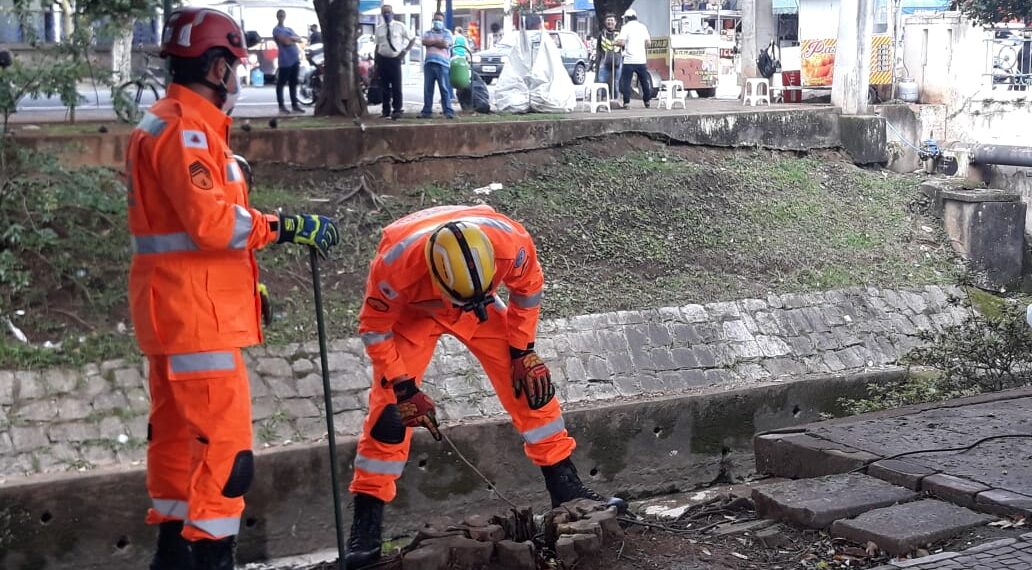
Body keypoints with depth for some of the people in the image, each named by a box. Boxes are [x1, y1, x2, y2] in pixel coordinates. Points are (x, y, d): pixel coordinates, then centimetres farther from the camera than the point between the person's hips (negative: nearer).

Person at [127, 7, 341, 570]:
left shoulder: (171, 123, 17)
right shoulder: (184, 129, -16)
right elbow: (213, 222, -25)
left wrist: (240, 279, 20)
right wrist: (286, 226, -15)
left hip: (176, 308, 11)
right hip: (196, 314, -11)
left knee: (176, 433, 18)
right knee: (225, 449, -9)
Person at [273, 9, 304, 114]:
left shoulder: (289, 29, 21)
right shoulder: (276, 30, -3)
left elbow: (299, 39, 10)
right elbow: (285, 42, -15)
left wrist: (291, 38, -9)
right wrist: (294, 40, 3)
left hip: (295, 59, 8)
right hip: (285, 61, -8)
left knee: (293, 83, 10)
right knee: (281, 83, -3)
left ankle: (294, 104, 14)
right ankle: (281, 106, -2)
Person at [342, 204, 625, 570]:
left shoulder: (511, 243, -36)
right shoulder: (396, 264, -41)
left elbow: (527, 288, -10)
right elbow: (375, 329, -21)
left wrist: (522, 351, -8)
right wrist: (405, 389, -20)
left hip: (480, 307, 3)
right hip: (411, 312, -2)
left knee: (529, 382, -5)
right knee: (391, 408, -13)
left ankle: (565, 487, 10)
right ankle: (366, 526, -3)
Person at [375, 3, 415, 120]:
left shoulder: (400, 26, 0)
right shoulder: (379, 29, 7)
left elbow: (412, 39, 8)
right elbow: (377, 46, 9)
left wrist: (405, 50, -4)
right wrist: (376, 63, 5)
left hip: (395, 59, -2)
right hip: (382, 59, 3)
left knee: (396, 86, -6)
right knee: (384, 86, 6)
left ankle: (397, 110, 0)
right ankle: (386, 111, 14)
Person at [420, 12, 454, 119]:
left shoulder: (447, 33, 11)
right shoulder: (428, 32, 20)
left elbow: (445, 44, -7)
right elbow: (424, 42, 0)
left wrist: (432, 42, 2)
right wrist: (438, 41, -3)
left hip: (442, 63, -3)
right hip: (429, 63, 3)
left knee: (444, 88, -7)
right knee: (427, 88, 2)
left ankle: (448, 111, -7)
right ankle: (427, 111, 5)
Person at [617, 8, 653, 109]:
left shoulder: (626, 27, -3)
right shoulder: (642, 27, 9)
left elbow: (621, 42, -14)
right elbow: (648, 43, 5)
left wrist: (616, 42, 7)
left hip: (629, 60, -4)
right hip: (641, 59, 4)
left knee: (626, 82, 0)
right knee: (645, 81, 13)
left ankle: (626, 102, -7)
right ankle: (647, 101, 17)